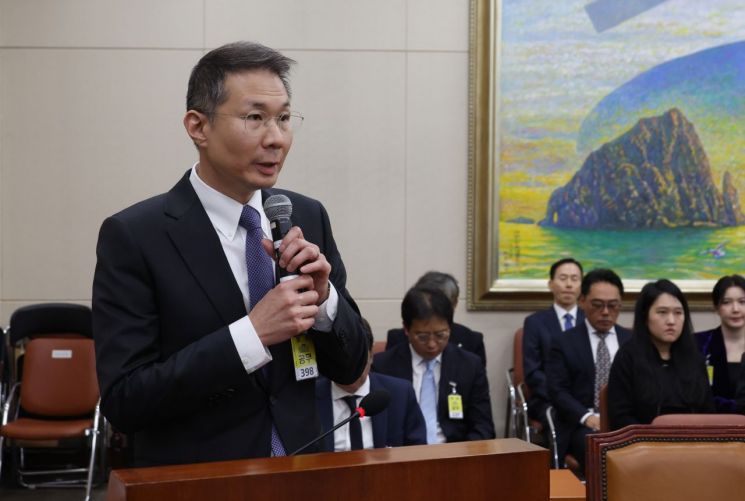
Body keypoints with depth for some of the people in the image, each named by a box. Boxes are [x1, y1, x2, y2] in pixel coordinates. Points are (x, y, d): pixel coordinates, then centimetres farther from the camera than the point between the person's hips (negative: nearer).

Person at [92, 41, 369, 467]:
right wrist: (251, 334, -25)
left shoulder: (308, 217, -1)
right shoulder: (134, 236, -13)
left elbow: (351, 367, 2)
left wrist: (323, 297, -16)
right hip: (194, 479, -3)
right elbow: (122, 399, -18)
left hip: (298, 473, 3)